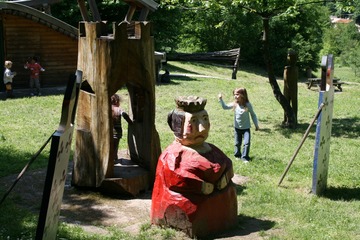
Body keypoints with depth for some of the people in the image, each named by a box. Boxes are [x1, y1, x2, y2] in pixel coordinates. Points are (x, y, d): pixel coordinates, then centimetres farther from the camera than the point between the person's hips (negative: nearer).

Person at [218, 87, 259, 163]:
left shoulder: (248, 105, -13)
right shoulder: (234, 104, -8)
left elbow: (253, 115, -2)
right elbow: (225, 107, -13)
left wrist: (256, 125, 2)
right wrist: (221, 99, -26)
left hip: (246, 128, -2)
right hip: (237, 128, 2)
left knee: (247, 143, -11)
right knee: (237, 143, 14)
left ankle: (244, 157, 0)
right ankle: (237, 155, 34)